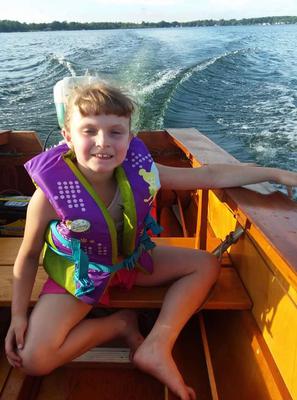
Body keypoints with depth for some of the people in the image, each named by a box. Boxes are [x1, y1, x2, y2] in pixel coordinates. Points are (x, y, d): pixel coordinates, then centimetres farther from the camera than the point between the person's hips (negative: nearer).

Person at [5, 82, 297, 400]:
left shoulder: (140, 171, -21)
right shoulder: (51, 194, -28)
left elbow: (211, 175, -13)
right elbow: (28, 256, -11)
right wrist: (18, 314, -12)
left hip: (130, 260, 4)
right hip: (78, 274, -3)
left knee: (206, 265, 0)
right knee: (33, 359, -20)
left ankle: (157, 348, -9)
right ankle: (120, 323, 2)